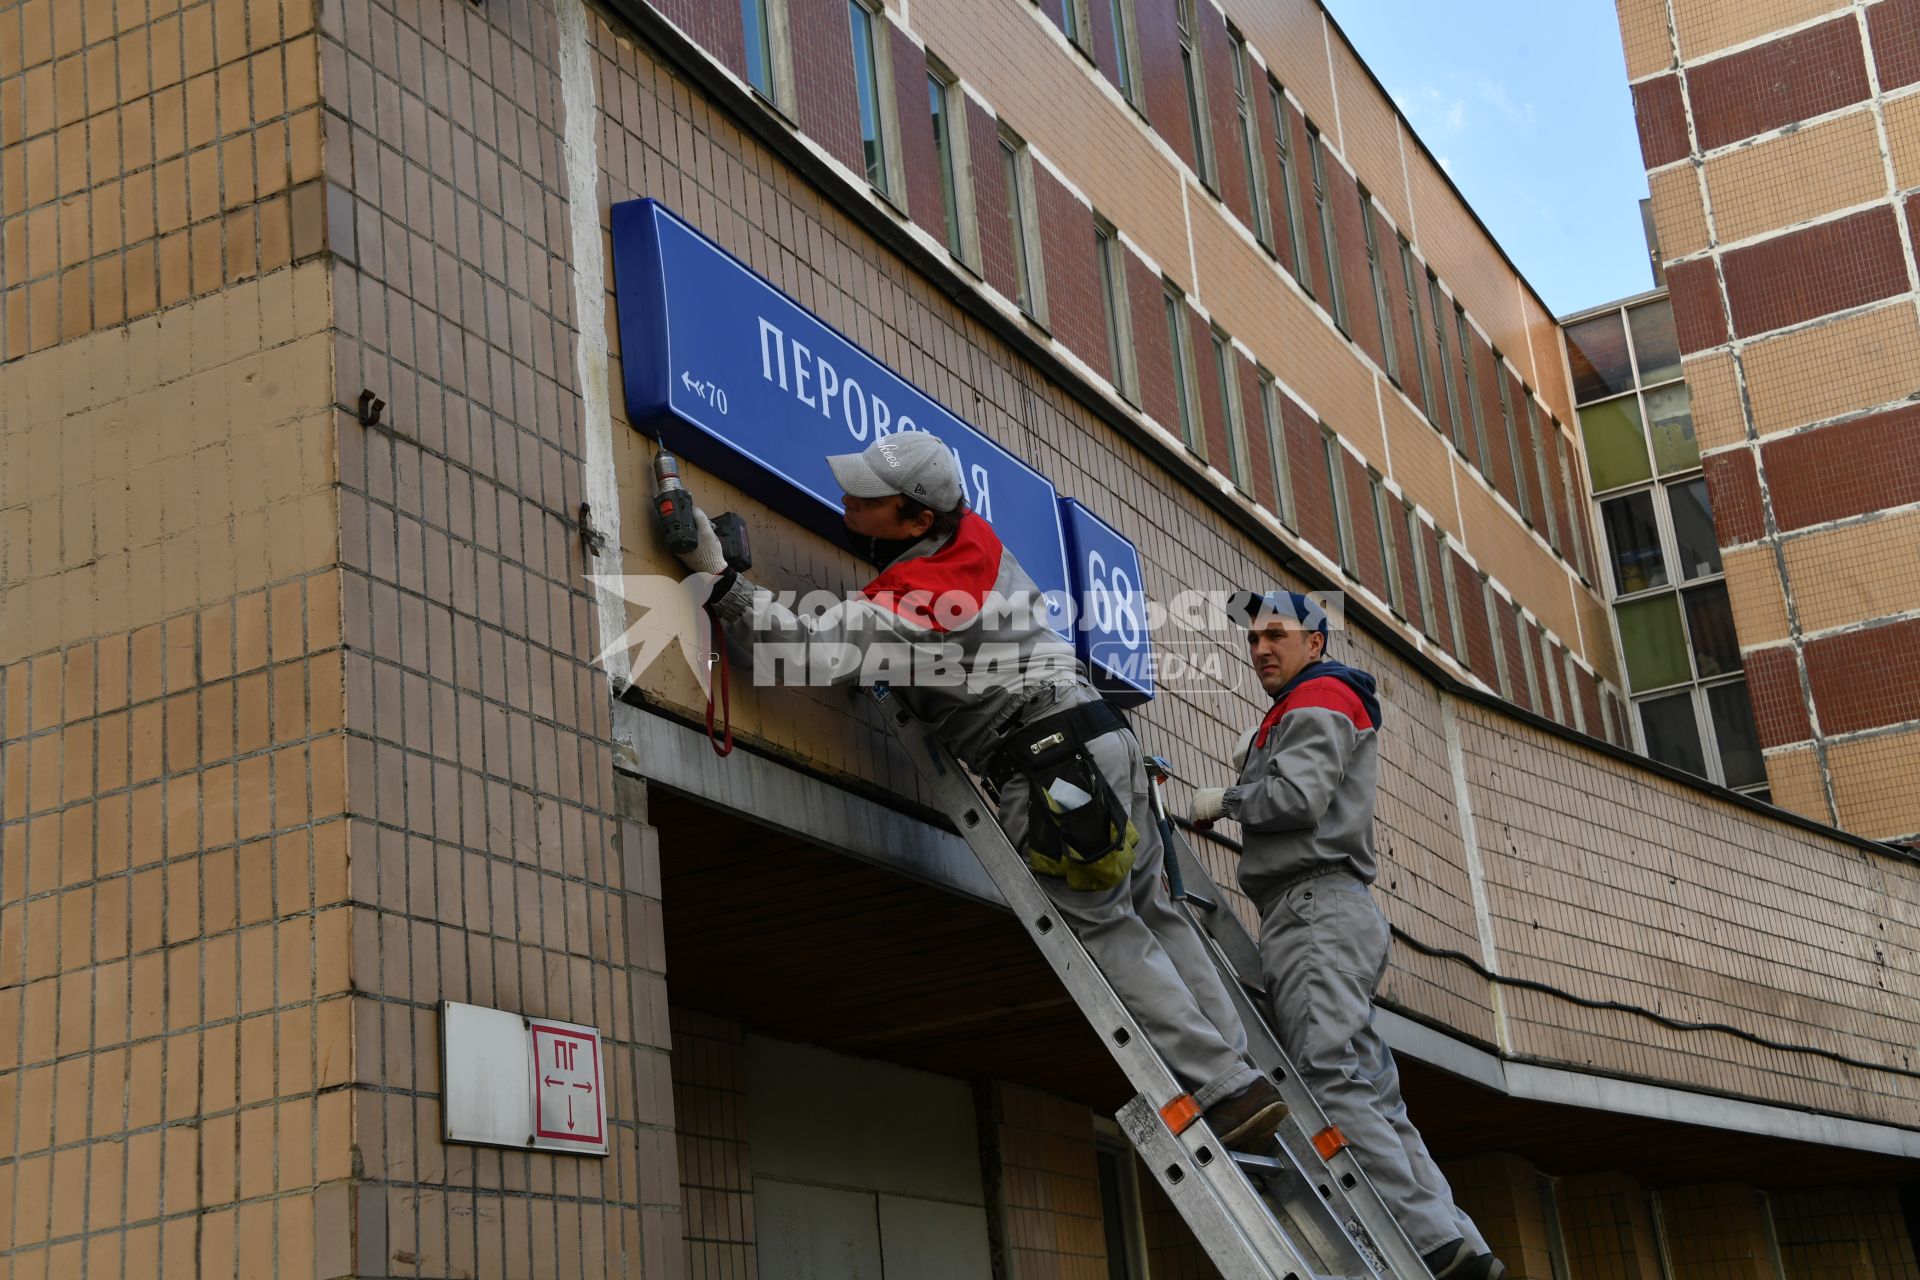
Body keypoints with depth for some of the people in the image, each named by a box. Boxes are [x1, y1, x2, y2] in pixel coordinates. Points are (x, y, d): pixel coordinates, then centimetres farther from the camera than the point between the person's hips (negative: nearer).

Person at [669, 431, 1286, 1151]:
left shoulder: (917, 597, -19)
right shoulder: (971, 534, 9)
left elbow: (821, 655, -28)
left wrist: (719, 579, -27)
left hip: (1051, 763, -9)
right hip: (1100, 734, 9)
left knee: (1109, 938, -1)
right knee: (1150, 912, 15)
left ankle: (1226, 1091, -1)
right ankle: (1242, 1068, 17)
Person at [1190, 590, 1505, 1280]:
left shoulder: (1318, 697, 1)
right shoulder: (1293, 714, 32)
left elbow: (1299, 799, -15)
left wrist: (1224, 800, 0)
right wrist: (1257, 763, 21)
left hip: (1316, 907, -10)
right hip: (1317, 917, 10)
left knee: (1330, 1083, -21)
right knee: (1370, 1097, 1)